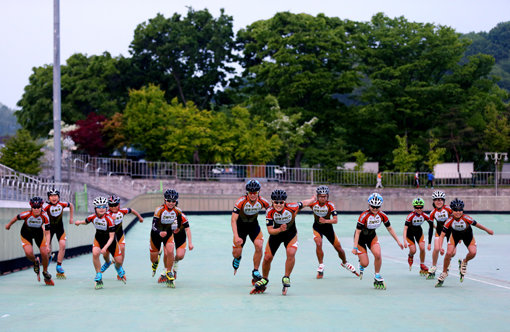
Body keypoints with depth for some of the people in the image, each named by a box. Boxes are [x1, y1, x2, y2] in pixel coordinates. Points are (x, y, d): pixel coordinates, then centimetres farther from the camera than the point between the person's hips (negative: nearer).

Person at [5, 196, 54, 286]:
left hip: (39, 233, 1)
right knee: (29, 253, -23)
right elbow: (16, 218, -9)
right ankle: (35, 262, 13)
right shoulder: (26, 214, -32)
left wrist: (47, 246, -32)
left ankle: (45, 272, 16)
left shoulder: (45, 216, -28)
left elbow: (47, 233, -22)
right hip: (26, 234, -1)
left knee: (44, 253, -10)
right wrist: (9, 224, 10)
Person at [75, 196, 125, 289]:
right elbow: (85, 222, 6)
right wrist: (79, 222, -18)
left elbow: (111, 237, -26)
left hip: (109, 240, -2)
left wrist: (105, 248, -38)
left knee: (119, 261, -1)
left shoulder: (109, 219, -29)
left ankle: (119, 269, 40)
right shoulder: (92, 217, -18)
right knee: (95, 253, -28)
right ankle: (98, 277, -13)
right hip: (99, 239, 2)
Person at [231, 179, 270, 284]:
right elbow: (233, 220, -31)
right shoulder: (241, 202, -29)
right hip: (240, 226, -2)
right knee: (236, 253, -3)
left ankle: (255, 272, -4)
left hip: (254, 225, 2)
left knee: (259, 245, -22)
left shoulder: (262, 201, -19)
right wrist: (236, 237, -41)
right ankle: (237, 259, 38)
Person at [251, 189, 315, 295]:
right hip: (276, 234, 1)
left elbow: (304, 203, -6)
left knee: (291, 253, -26)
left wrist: (312, 199, 14)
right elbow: (270, 230, -24)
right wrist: (280, 229, -44)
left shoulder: (292, 207, -28)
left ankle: (286, 278, -8)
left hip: (290, 234, -1)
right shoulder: (270, 212, -24)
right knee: (267, 257, -2)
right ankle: (264, 280, 24)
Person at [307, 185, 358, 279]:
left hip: (328, 227, 0)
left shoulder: (330, 205, -22)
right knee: (318, 244, -26)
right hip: (317, 227, 0)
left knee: (338, 248, 5)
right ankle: (321, 266, -8)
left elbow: (335, 220, -29)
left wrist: (325, 221, -44)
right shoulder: (313, 203, -18)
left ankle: (345, 263, 35)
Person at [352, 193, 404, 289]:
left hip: (372, 236, 4)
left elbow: (390, 229, 0)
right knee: (365, 263, -8)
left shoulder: (382, 215, -14)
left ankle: (377, 278, -2)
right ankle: (361, 265, 33)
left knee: (377, 254, -23)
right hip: (361, 238, -3)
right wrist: (355, 247, -28)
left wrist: (398, 241, -1)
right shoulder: (364, 216, -28)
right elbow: (357, 232, -25)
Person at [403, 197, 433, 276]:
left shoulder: (424, 215, -20)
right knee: (413, 250, -14)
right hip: (409, 233, -3)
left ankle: (422, 266, 7)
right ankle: (410, 257, 25)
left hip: (419, 232, 3)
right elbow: (405, 228, -36)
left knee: (422, 248, -13)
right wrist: (404, 241, -47)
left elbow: (432, 225, -9)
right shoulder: (410, 216, -31)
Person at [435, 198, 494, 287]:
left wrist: (488, 230, 0)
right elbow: (442, 235, -27)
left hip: (467, 235, 0)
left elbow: (476, 224, -15)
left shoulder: (466, 218, -33)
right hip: (455, 235, 0)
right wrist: (440, 247, -41)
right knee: (449, 253, -16)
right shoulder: (450, 221, -31)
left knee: (473, 253, -22)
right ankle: (444, 273, 6)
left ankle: (464, 262, 13)